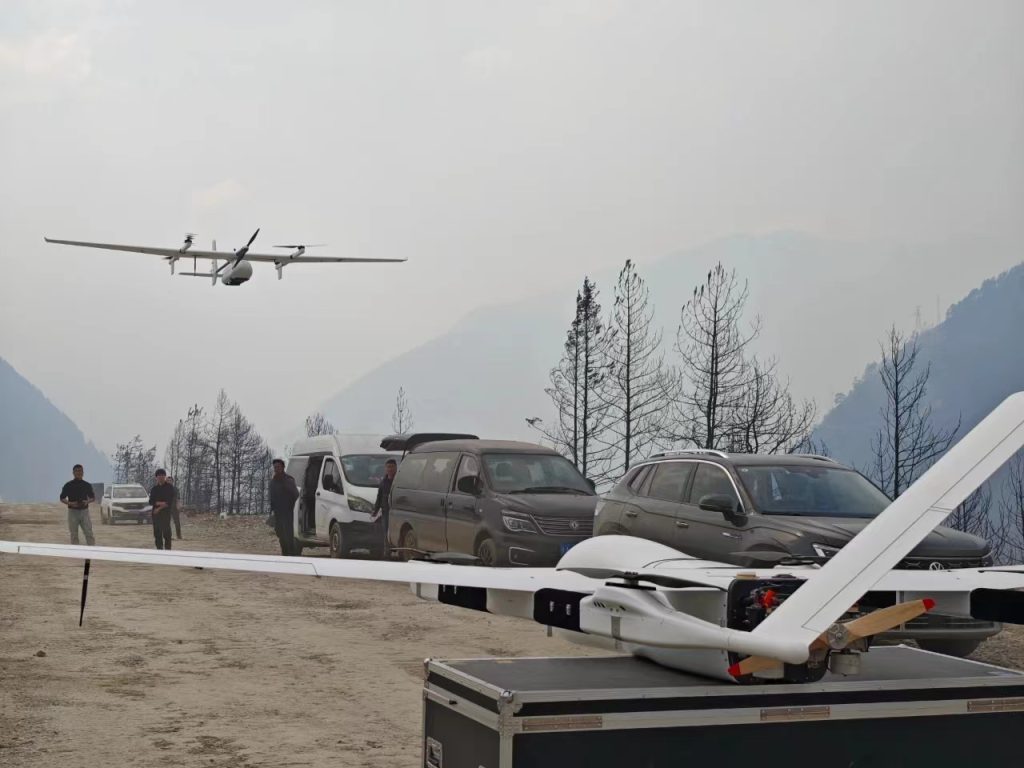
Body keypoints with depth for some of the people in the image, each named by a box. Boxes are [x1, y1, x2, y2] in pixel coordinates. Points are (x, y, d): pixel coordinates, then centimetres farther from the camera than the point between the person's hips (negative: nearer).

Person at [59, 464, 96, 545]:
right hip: (73, 511, -1)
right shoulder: (68, 485, 0)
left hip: (84, 511, 1)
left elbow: (93, 498, 14)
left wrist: (87, 501, -8)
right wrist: (70, 503, -15)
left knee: (89, 533, -5)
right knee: (74, 535, 4)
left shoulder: (87, 485, 6)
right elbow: (62, 499, 3)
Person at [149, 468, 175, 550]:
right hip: (156, 513, 4)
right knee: (157, 533, 4)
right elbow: (151, 501, 5)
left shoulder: (169, 488, 2)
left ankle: (167, 550, -10)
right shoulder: (154, 488, 14)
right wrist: (160, 503, -12)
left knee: (166, 533, -9)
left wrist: (159, 508, -11)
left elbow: (170, 502, -6)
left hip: (166, 513, -4)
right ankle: (159, 549, 9)